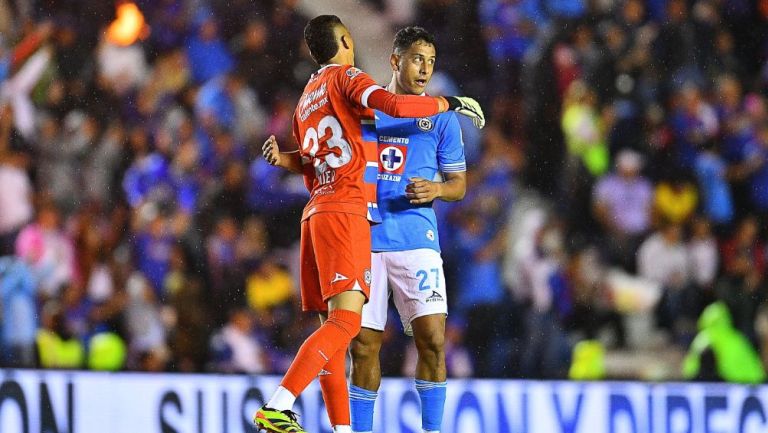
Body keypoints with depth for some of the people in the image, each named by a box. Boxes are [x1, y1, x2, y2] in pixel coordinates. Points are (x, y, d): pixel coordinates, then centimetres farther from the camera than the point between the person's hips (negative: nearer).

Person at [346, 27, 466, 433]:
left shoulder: (441, 116, 6)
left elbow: (459, 183, 8)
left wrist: (438, 189, -14)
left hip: (416, 238, -1)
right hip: (363, 238, 1)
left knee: (432, 338, -12)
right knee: (364, 343, 2)